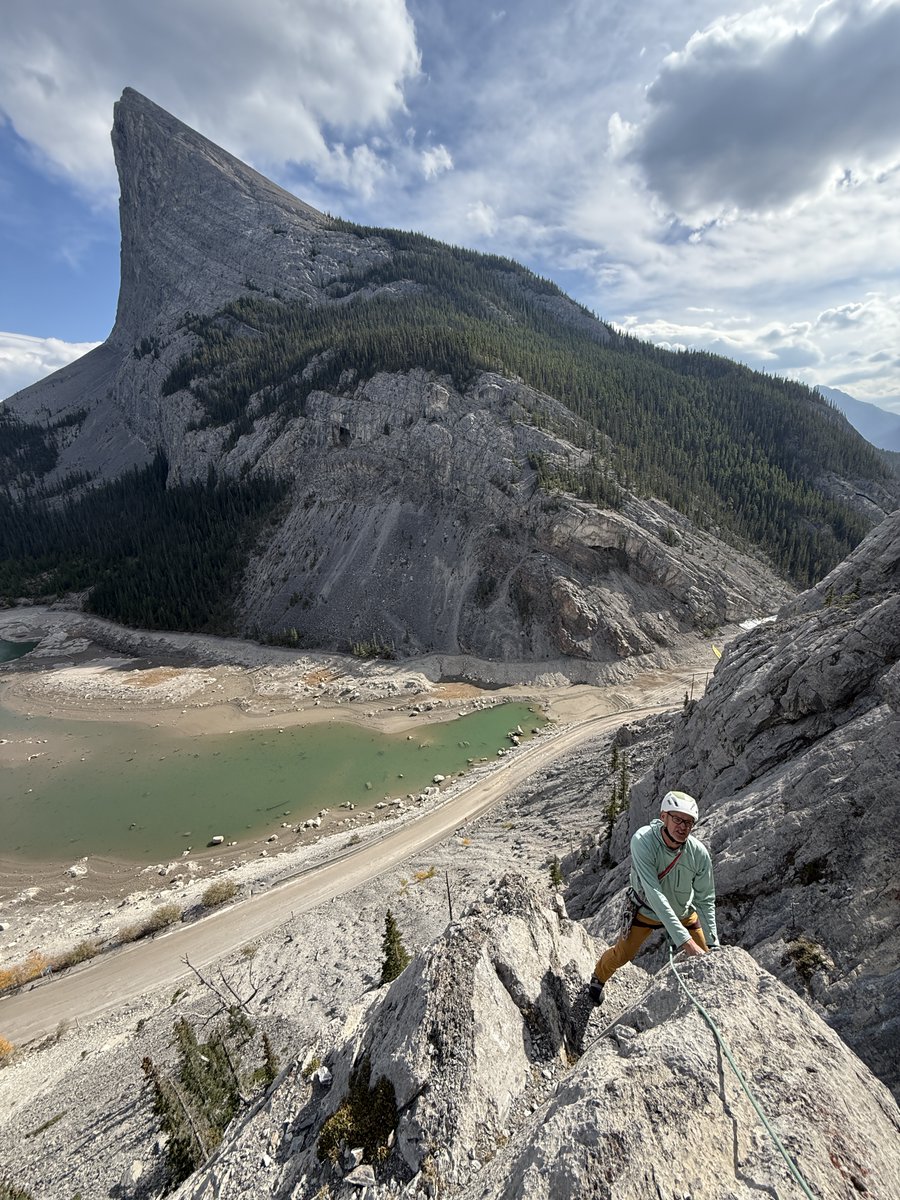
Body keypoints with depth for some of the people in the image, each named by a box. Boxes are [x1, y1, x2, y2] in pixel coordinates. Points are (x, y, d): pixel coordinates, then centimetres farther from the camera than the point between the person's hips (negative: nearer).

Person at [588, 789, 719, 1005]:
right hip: (646, 909, -2)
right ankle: (597, 979, 40)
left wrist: (713, 946, -23)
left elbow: (705, 901, -17)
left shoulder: (699, 853, -30)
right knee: (622, 954, 8)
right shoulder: (642, 841, -39)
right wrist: (684, 940, -46)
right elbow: (654, 892, -43)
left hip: (684, 912, 2)